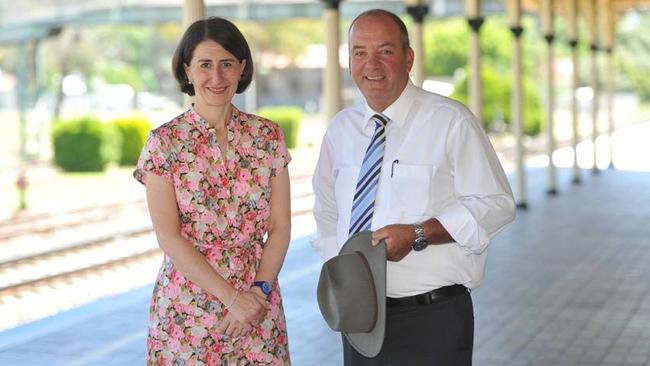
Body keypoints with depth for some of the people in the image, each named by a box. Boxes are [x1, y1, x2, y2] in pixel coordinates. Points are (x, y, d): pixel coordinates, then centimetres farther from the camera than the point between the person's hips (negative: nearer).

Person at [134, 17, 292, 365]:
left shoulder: (268, 136, 2)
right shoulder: (164, 142, -5)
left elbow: (280, 225, 3)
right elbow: (169, 236, -10)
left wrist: (260, 289, -11)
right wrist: (232, 298, -15)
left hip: (259, 303, 2)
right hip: (187, 311, -2)